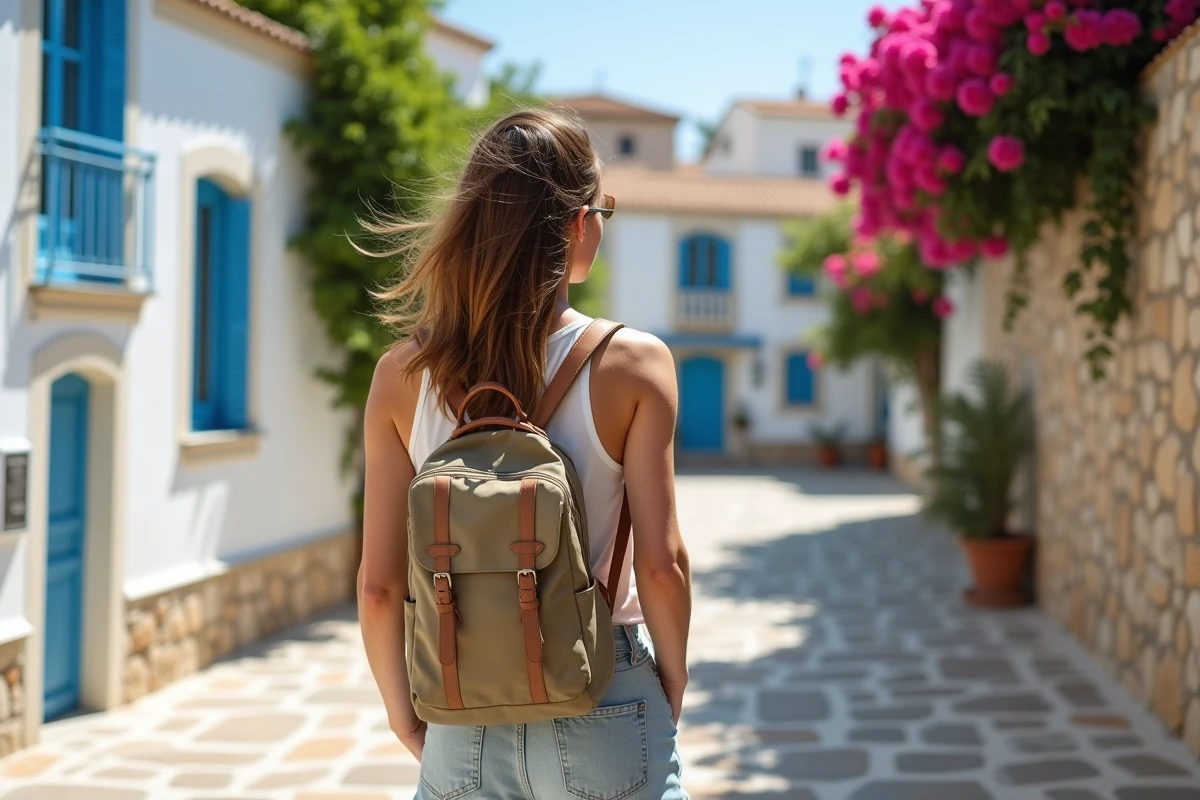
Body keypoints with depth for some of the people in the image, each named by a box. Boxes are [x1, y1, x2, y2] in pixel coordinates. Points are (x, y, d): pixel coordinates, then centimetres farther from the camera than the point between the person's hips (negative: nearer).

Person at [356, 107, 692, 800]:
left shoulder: (403, 376, -6)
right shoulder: (634, 364, -12)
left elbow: (380, 584, -5)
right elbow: (661, 564, -12)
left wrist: (405, 717, 9)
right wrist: (674, 680, 5)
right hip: (602, 719, -2)